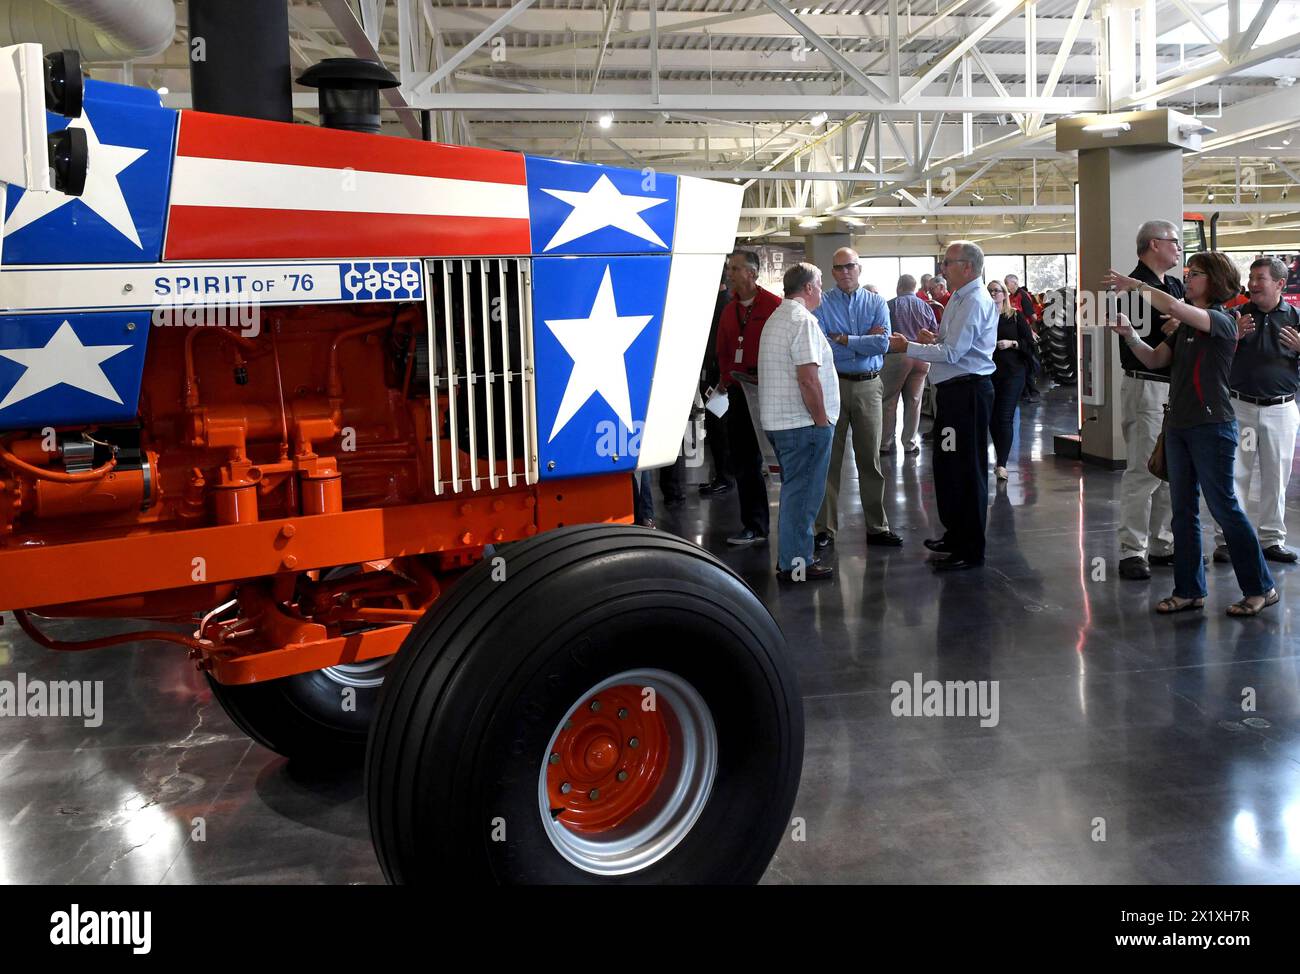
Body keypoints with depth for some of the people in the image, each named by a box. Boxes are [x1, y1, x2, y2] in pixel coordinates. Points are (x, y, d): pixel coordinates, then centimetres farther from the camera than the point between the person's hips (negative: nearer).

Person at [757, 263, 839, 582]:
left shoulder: (776, 318, 18)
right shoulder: (802, 320, -14)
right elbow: (808, 378, -22)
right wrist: (822, 420, -13)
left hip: (778, 420, 10)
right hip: (803, 423, -10)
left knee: (794, 490, 18)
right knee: (802, 493, -3)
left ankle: (789, 556, 25)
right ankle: (796, 563, 2)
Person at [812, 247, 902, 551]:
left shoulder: (876, 303, 7)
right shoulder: (822, 304, 1)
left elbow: (883, 343, -9)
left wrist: (842, 339, -11)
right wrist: (864, 341, -11)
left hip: (868, 386, 2)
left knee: (870, 458, 7)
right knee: (829, 459, 3)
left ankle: (877, 527, 16)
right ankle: (825, 528, 12)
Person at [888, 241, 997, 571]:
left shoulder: (975, 301, -17)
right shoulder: (959, 297, 15)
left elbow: (952, 353, -22)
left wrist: (907, 347, -15)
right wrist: (935, 338, 9)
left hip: (968, 392, -11)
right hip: (953, 390, 11)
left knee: (966, 469, -4)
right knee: (946, 464, 18)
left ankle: (970, 550, 4)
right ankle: (955, 534, 32)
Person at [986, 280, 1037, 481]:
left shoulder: (1016, 316, 2)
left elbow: (1030, 342, 1)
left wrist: (1012, 343, -13)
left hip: (1012, 373, -2)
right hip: (988, 372, 3)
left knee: (1005, 418, -8)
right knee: (992, 418, 7)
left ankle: (1002, 464, -7)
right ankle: (1000, 458, 25)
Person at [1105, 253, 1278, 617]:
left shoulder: (1221, 321, -12)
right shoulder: (1186, 326, 14)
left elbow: (1173, 306, -28)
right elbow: (1155, 359, 10)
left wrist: (1137, 284, -19)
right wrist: (1129, 334, -4)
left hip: (1212, 426, -8)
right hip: (1179, 425, 8)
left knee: (1224, 507, -2)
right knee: (1183, 511, 9)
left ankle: (1260, 587, 11)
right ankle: (1189, 590, 16)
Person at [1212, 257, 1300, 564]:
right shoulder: (1237, 315, 5)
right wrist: (1234, 336, -14)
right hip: (1240, 407, -1)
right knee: (1234, 474, -2)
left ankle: (1272, 538, 17)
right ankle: (1226, 538, 3)